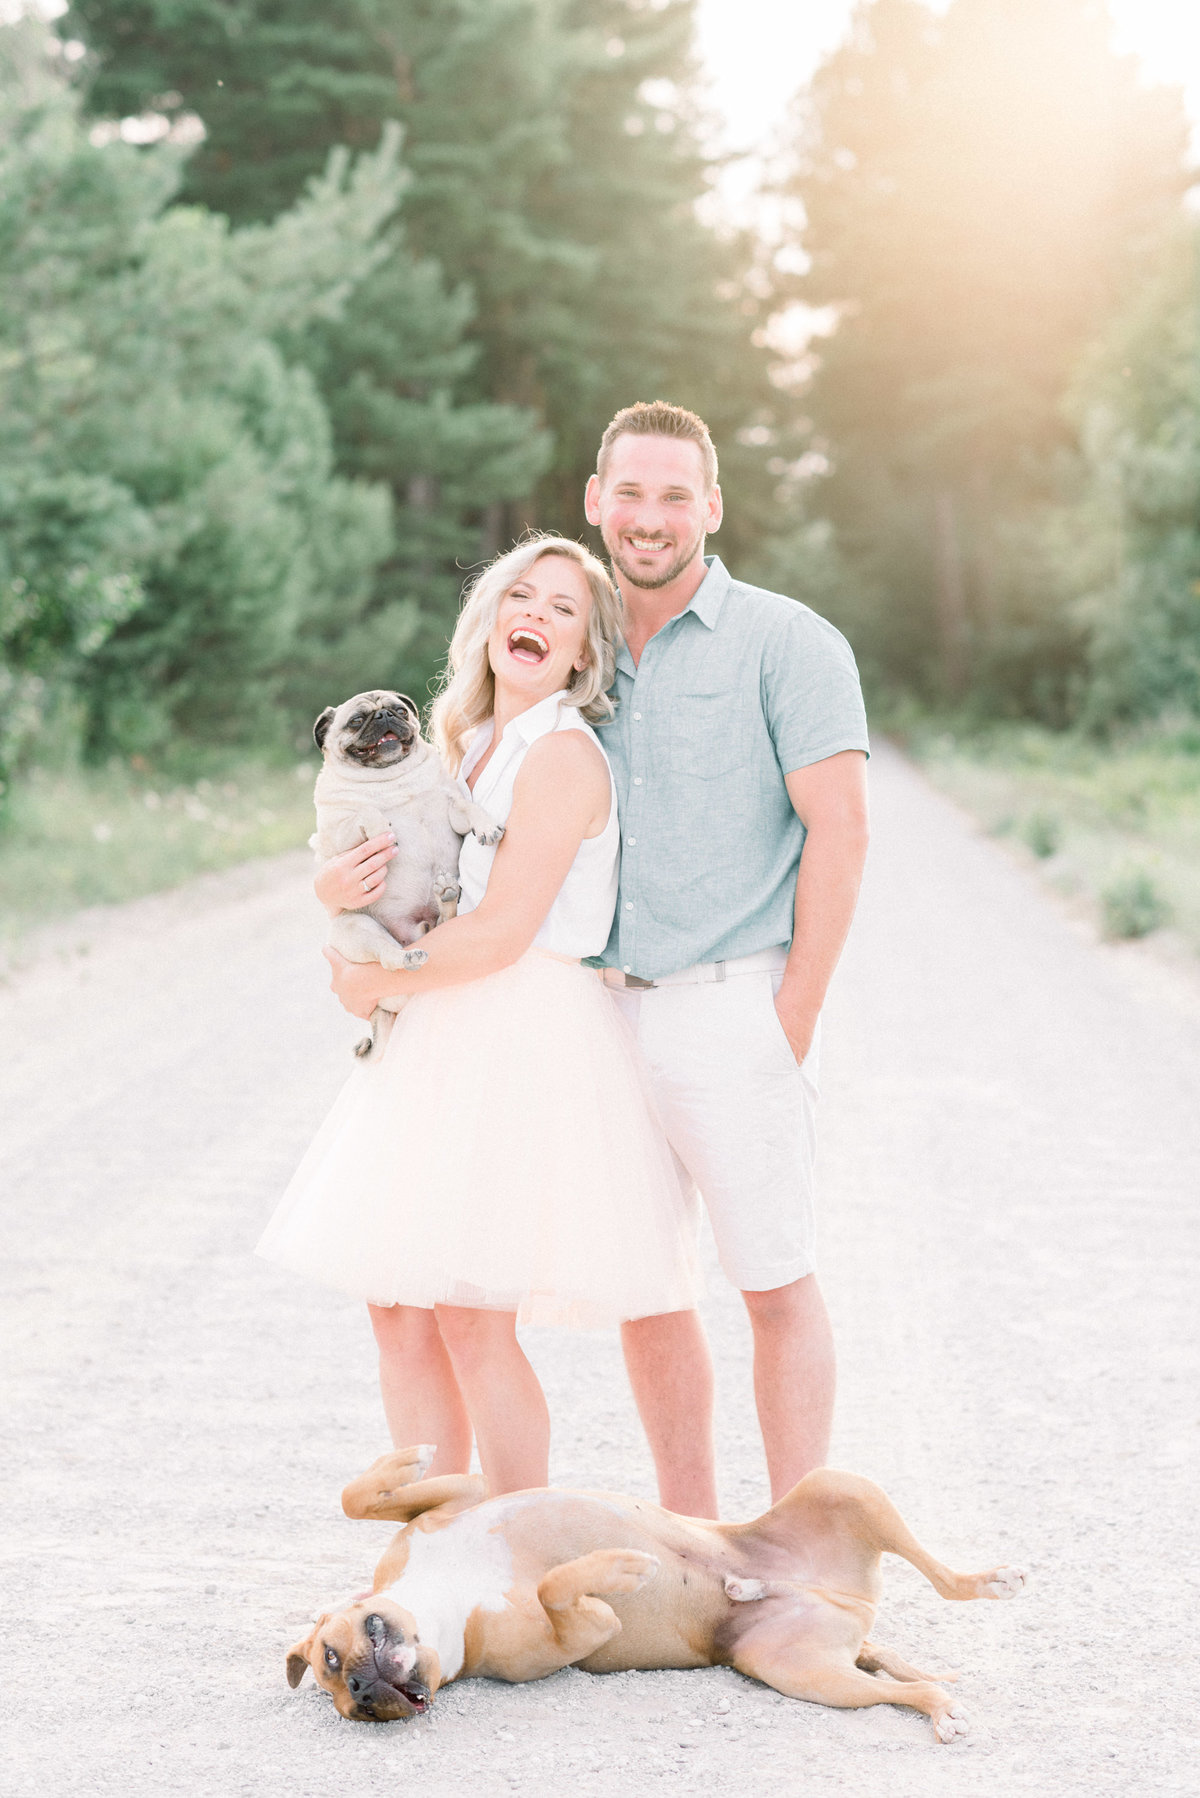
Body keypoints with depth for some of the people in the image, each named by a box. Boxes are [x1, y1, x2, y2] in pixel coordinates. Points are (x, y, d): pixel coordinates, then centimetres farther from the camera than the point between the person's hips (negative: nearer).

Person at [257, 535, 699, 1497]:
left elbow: (502, 930, -17)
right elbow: (400, 888, 19)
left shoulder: (563, 754, -11)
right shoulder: (467, 747, 16)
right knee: (400, 1309, 7)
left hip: (528, 1044, -9)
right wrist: (336, 887, -5)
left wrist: (373, 983, -4)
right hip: (447, 1047, 9)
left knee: (473, 1319, -8)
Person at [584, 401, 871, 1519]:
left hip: (733, 1005, -6)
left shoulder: (785, 643, -4)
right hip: (606, 1009, 6)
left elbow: (839, 830, -9)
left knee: (774, 1283, 0)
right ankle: (687, 1530, 23)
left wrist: (793, 1019, -12)